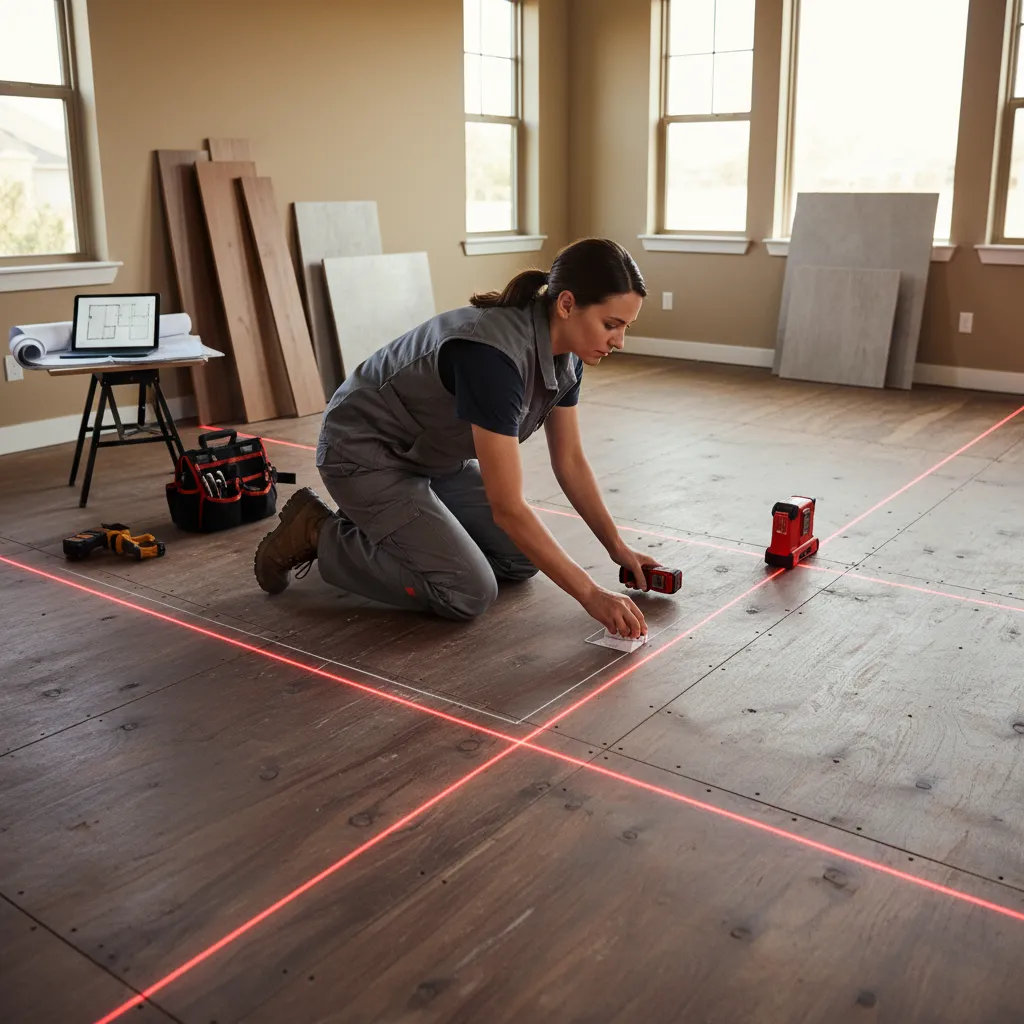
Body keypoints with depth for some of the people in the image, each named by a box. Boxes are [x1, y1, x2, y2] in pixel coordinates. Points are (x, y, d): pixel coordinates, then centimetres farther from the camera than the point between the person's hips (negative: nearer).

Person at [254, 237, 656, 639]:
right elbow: (507, 507, -34)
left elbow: (569, 460, 3)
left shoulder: (565, 354, -10)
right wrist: (590, 594, -29)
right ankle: (318, 533, 0)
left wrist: (618, 547, 0)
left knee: (522, 559, 3)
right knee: (469, 592, -16)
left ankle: (380, 525, 17)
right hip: (367, 453, -9)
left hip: (433, 454, 9)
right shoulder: (494, 354, -36)